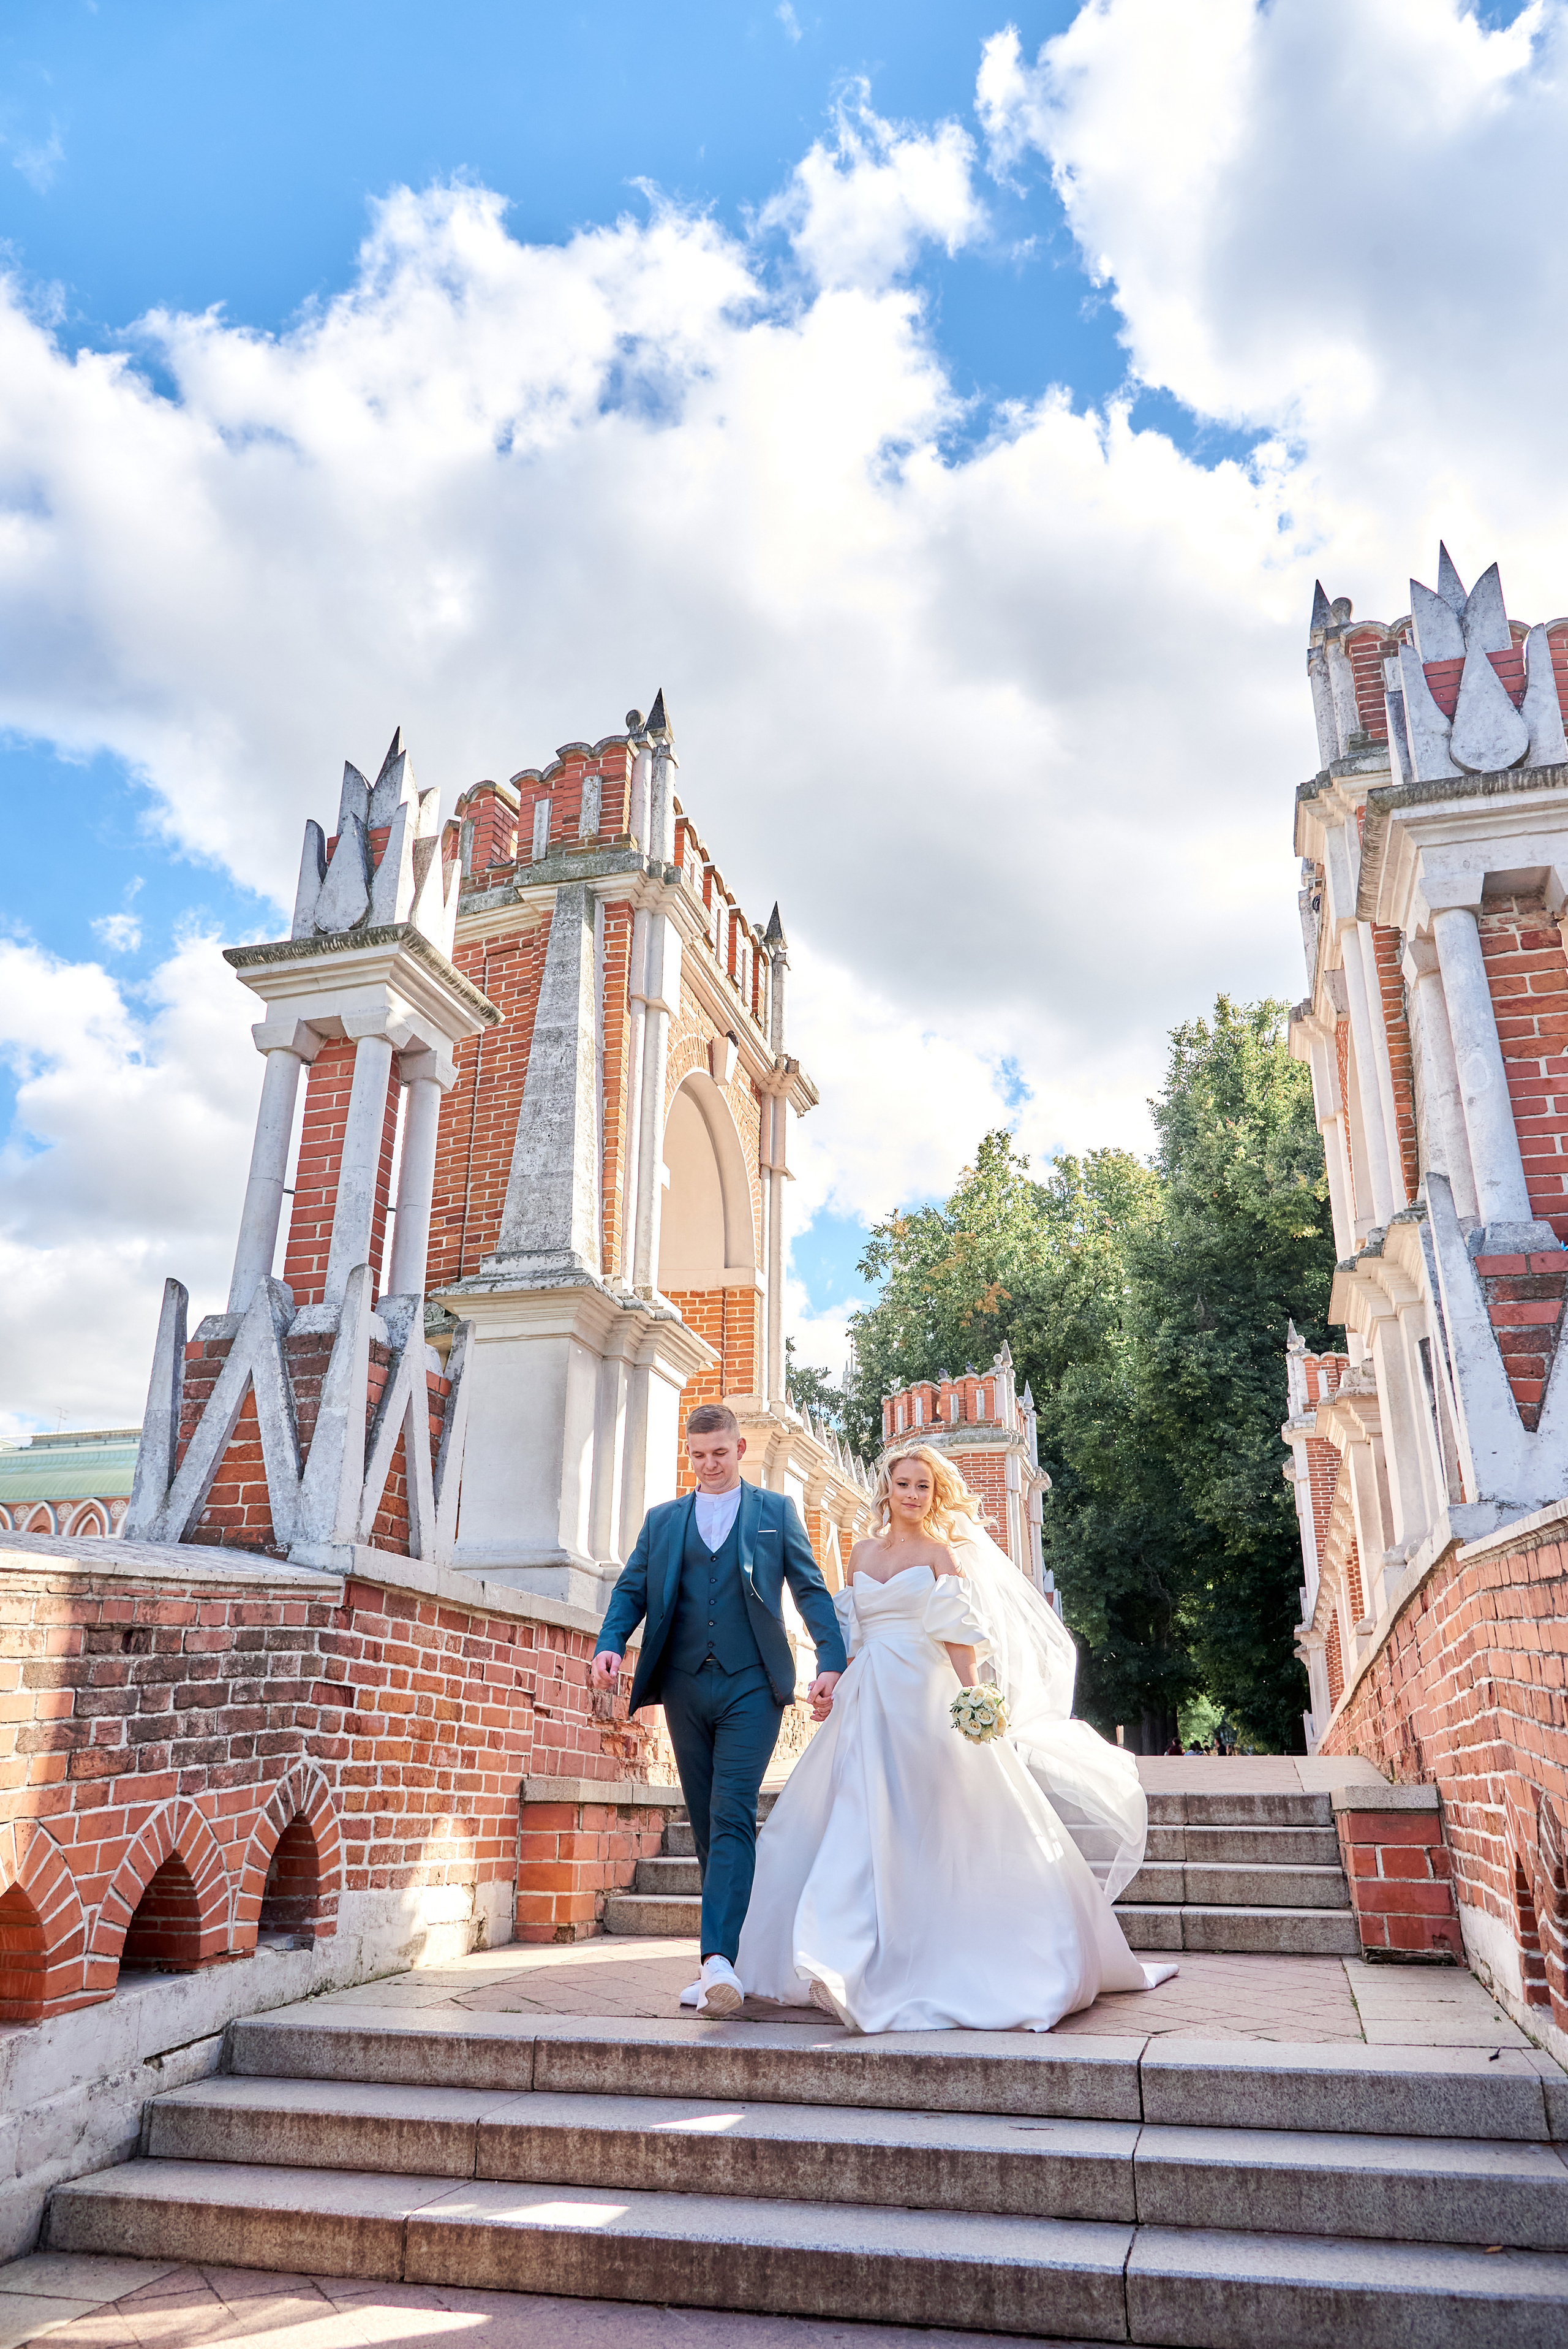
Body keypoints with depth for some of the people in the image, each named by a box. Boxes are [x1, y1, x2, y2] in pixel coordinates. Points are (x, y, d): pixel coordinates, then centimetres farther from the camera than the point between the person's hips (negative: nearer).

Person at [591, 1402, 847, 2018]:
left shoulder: (777, 1511, 9)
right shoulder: (662, 1519, 15)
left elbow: (811, 1590, 4)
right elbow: (631, 1590, 8)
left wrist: (831, 1663, -9)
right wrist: (611, 1644, -11)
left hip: (751, 1687, -3)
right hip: (685, 1687, 3)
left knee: (731, 1818, -13)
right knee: (706, 1827, 8)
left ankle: (718, 1958, -18)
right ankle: (727, 1960, 17)